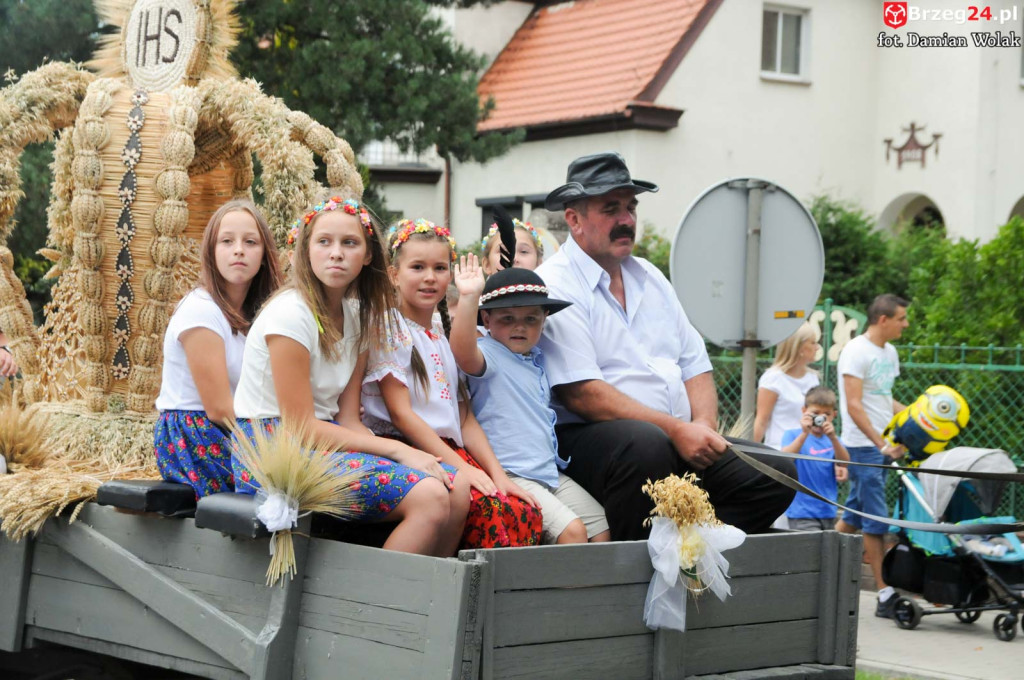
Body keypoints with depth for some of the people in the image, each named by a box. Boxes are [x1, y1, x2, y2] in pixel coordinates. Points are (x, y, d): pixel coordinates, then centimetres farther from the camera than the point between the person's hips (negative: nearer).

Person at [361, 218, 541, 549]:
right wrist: (460, 467, -15)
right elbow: (400, 413, -9)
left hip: (449, 448, 7)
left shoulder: (446, 333, 20)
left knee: (525, 513, -20)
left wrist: (499, 474, 2)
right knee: (486, 507, -32)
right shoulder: (389, 329, -1)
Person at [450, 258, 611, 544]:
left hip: (550, 473, 9)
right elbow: (463, 352, -33)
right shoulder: (488, 354, -8)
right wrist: (469, 298, -42)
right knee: (572, 530, -23)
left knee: (604, 531, 0)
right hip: (510, 475, -9)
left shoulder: (537, 359, 17)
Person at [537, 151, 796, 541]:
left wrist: (704, 429, -4)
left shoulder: (650, 278, 20)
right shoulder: (554, 286, -5)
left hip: (683, 440, 7)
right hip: (588, 440, -7)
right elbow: (581, 394, -16)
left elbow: (695, 367, 18)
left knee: (778, 473, -9)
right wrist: (676, 430, -19)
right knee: (646, 443, -39)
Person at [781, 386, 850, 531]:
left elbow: (844, 463, -8)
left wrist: (833, 438, -25)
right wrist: (804, 433, -31)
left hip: (828, 512, 5)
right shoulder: (792, 435, -1)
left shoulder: (832, 440, 10)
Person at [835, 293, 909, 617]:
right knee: (876, 520, -8)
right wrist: (882, 444, -23)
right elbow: (853, 405, -17)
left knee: (854, 514, 11)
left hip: (882, 445, 8)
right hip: (863, 445, -8)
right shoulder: (856, 352, -12)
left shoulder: (889, 352, 16)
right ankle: (885, 594, -6)